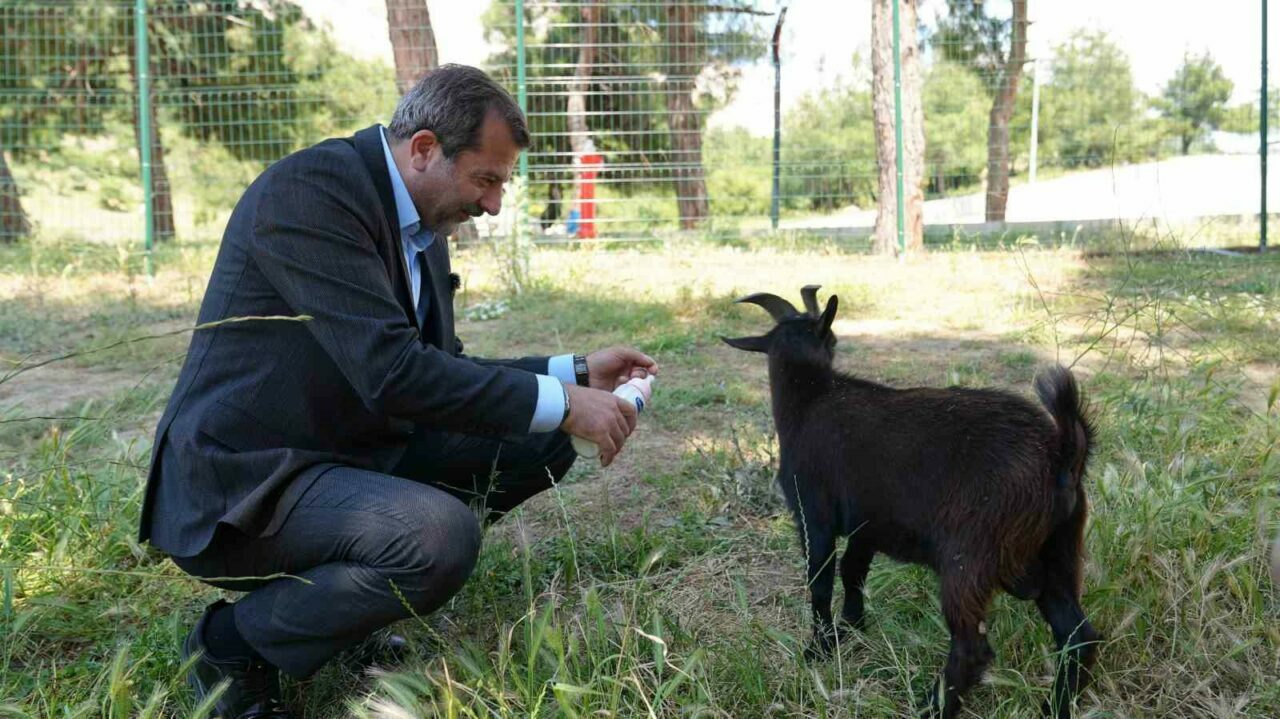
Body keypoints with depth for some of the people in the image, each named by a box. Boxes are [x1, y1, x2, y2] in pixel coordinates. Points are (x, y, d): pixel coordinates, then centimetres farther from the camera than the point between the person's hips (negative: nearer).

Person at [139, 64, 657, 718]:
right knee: (442, 535, -32)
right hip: (239, 487, -9)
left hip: (350, 454, 10)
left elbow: (441, 370, 16)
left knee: (538, 448, 6)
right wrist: (559, 405, -21)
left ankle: (327, 591, 11)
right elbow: (391, 372, -28)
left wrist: (577, 374, 6)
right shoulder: (308, 190, -20)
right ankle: (230, 645, -5)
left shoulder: (423, 230, 8)